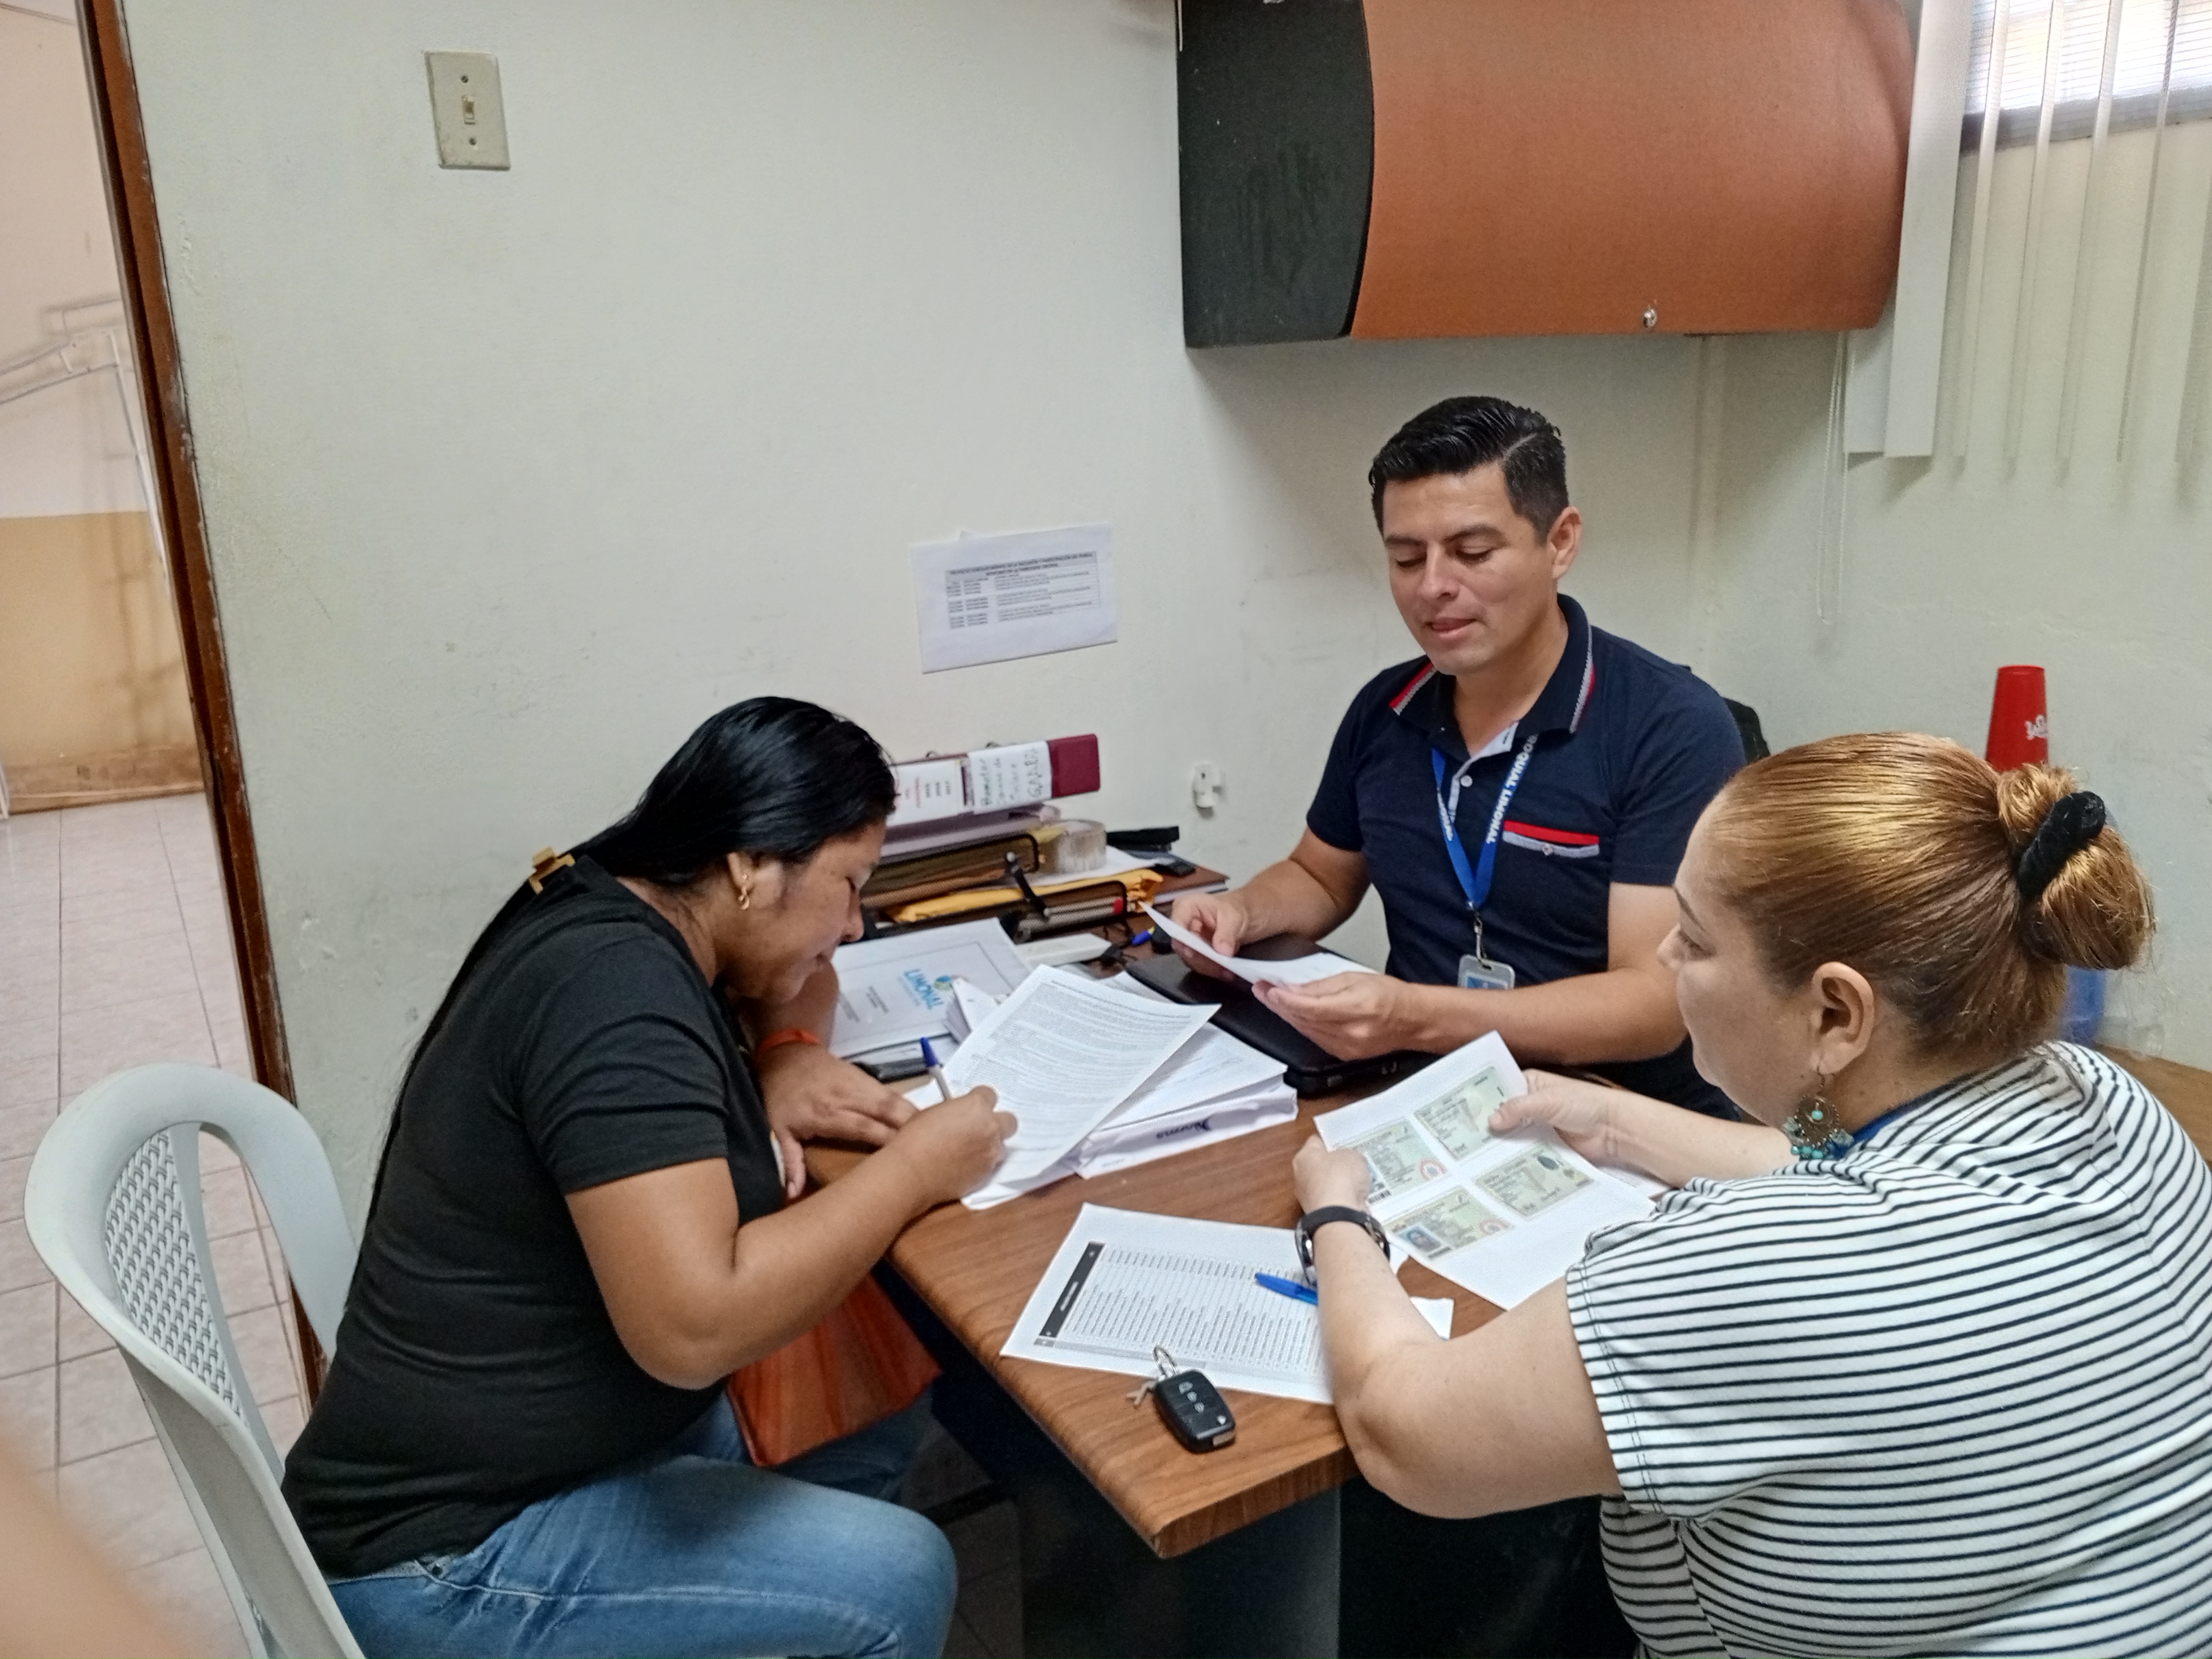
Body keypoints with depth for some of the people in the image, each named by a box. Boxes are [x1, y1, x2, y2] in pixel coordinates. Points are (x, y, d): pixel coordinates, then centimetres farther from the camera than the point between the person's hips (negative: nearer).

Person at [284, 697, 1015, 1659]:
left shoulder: (618, 921, 2)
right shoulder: (615, 987, -28)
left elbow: (791, 974, 22)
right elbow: (694, 1326, -36)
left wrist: (786, 1065, 0)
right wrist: (914, 1170, -23)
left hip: (530, 1434, 10)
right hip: (449, 1549, -9)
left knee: (878, 1417, 9)